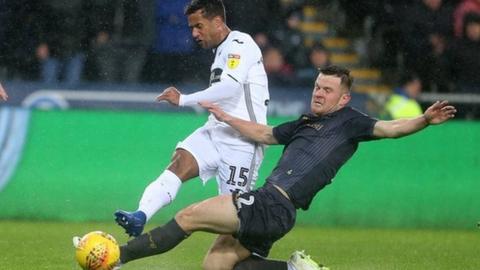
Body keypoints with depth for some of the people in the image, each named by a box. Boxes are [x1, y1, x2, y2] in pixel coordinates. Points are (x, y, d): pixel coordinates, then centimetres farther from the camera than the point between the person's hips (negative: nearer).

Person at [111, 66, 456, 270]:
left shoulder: (348, 122, 4)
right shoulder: (304, 124, 26)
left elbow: (388, 128, -8)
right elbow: (266, 134, 38)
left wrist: (424, 120, -25)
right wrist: (227, 118, 39)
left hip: (275, 206, -9)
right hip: (266, 202, 9)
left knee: (189, 217, -10)